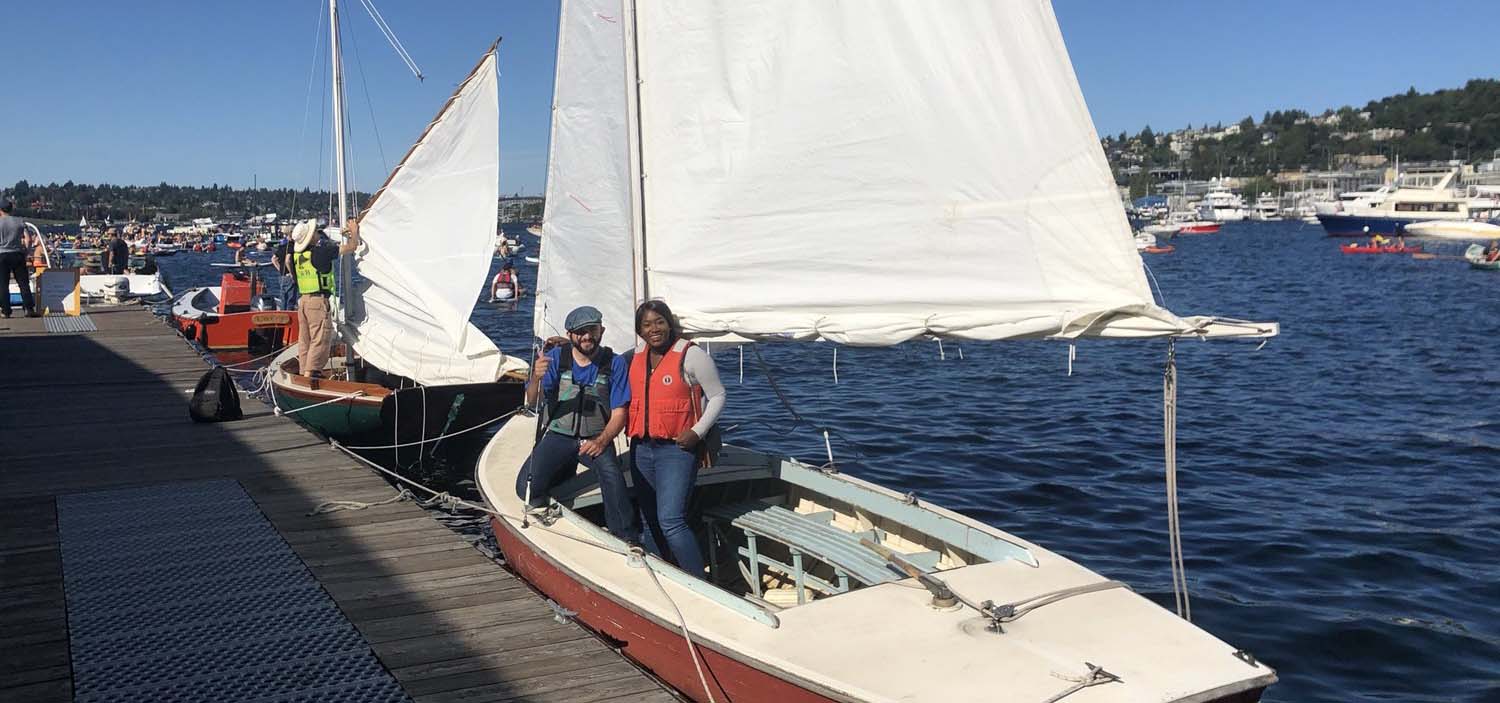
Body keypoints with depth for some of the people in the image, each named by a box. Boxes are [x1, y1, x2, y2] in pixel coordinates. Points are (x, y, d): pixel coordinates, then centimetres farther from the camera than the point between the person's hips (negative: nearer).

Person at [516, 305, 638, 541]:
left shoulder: (614, 363, -2)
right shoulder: (556, 357, 1)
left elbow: (619, 412, -3)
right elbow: (532, 402, -6)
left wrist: (601, 441, -20)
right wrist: (536, 378, -28)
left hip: (596, 438, -2)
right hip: (558, 436, 2)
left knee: (611, 472, -35)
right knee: (526, 488, -17)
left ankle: (626, 537, -22)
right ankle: (564, 470, 16)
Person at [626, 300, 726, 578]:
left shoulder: (691, 354, -7)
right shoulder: (635, 356, 10)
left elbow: (717, 396, -2)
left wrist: (698, 432, -15)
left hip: (677, 448, -7)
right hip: (641, 448, 7)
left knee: (670, 520, -17)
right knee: (649, 522, 12)